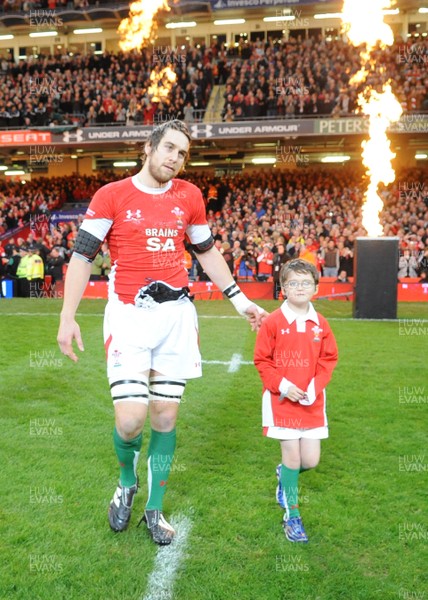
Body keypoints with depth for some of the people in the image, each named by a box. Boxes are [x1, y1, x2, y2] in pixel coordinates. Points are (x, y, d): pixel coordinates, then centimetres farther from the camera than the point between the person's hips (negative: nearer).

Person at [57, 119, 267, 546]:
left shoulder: (189, 196, 9)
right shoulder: (112, 195, -1)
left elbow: (206, 251, 20)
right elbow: (82, 255, -2)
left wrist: (239, 300, 20)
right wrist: (67, 317, -10)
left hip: (176, 315, 3)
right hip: (129, 317, -3)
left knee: (165, 418, 7)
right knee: (130, 421, -10)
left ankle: (154, 510, 26)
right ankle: (126, 483, 26)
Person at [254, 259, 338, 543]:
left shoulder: (320, 324, 2)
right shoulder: (273, 322, -7)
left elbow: (329, 359, 6)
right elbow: (262, 360, -3)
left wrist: (315, 387, -8)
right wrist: (282, 386, -13)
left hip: (312, 400, 3)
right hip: (281, 399, -3)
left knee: (311, 460, 3)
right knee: (292, 455, 0)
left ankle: (284, 474, 39)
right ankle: (292, 515, 19)